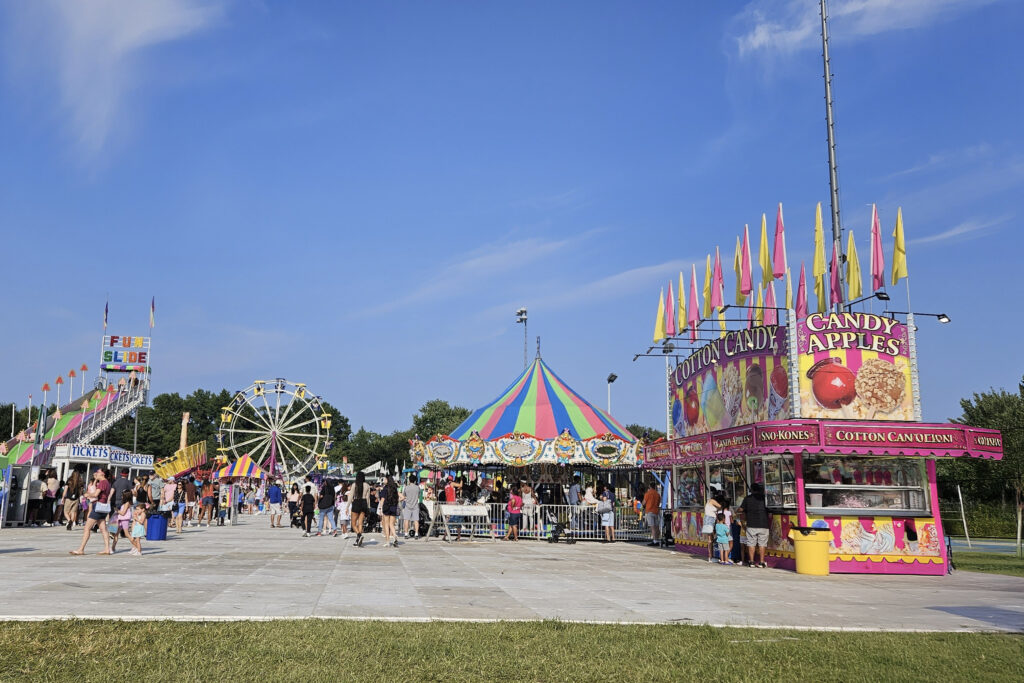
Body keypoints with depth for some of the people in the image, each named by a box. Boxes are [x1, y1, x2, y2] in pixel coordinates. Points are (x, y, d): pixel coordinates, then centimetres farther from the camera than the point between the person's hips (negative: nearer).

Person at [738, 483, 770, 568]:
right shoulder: (764, 498, 4)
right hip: (763, 524, 1)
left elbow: (741, 509, 6)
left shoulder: (748, 498, 2)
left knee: (751, 543, 6)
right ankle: (761, 562, 3)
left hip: (751, 525, -1)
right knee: (762, 543, 4)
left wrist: (737, 511, 27)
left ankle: (751, 561, 6)